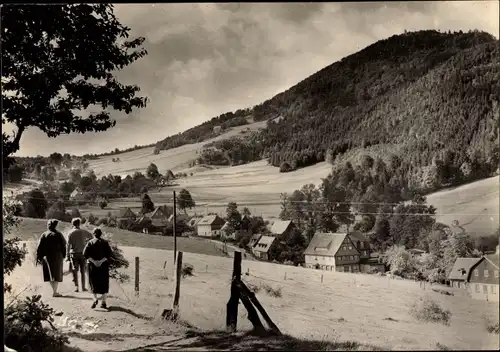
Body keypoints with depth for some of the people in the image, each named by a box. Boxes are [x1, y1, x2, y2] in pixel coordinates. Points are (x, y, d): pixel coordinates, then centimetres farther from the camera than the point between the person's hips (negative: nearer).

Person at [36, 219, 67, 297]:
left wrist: (38, 258, 0)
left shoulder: (44, 235, 0)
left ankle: (54, 290, 20)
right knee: (56, 273, 4)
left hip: (47, 257, 2)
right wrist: (63, 256, 8)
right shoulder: (58, 235, -4)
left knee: (50, 274, 13)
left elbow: (39, 248, -3)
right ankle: (54, 292, 0)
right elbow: (63, 246, -2)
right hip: (57, 257, -2)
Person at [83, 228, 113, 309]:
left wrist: (93, 261, -11)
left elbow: (85, 254, -9)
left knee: (94, 282, 9)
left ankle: (95, 299, -9)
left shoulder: (90, 242, 3)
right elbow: (109, 253, -9)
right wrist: (102, 260, -12)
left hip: (93, 266, 0)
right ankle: (103, 302, 4)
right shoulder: (105, 242, 3)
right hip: (104, 266, 0)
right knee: (104, 283, 7)